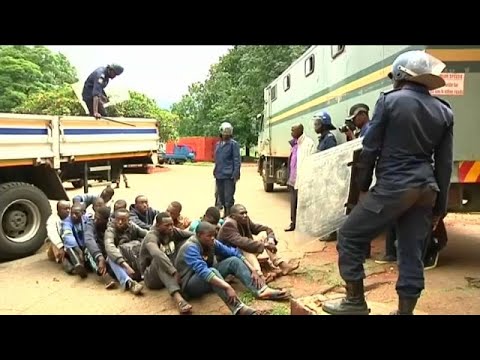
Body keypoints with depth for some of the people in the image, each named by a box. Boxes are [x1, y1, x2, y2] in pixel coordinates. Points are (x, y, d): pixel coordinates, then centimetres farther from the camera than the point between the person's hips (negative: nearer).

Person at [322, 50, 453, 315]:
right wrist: (439, 205, 16)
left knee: (349, 236, 8)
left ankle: (355, 301, 15)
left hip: (393, 187, -6)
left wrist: (363, 186, 7)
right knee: (412, 253, 12)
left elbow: (370, 148, -4)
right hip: (426, 190, 6)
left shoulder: (389, 101, -3)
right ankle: (405, 311, 21)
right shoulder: (444, 112, 11)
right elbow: (444, 164, 11)